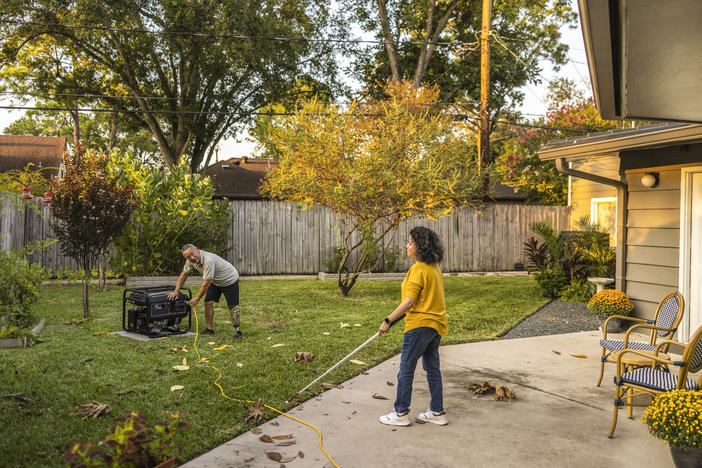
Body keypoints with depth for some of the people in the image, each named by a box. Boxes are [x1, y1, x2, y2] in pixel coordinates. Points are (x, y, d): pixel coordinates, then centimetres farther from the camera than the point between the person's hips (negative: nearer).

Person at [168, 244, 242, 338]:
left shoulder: (208, 260, -39)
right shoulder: (191, 260, -14)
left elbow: (206, 283, -32)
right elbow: (184, 275, 2)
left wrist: (196, 299, -22)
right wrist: (176, 291, -2)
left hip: (229, 279, -7)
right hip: (215, 281, 7)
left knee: (232, 305, -9)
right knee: (208, 302, -2)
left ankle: (238, 330, -2)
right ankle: (210, 329, 7)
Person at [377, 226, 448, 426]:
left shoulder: (418, 269, -18)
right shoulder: (434, 268, 11)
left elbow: (409, 301, -21)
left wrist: (388, 320, -15)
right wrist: (399, 315, 22)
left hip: (420, 324, -9)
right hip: (436, 323, 9)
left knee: (406, 368, 1)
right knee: (432, 367, 16)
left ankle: (401, 413, 10)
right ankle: (437, 412, 23)